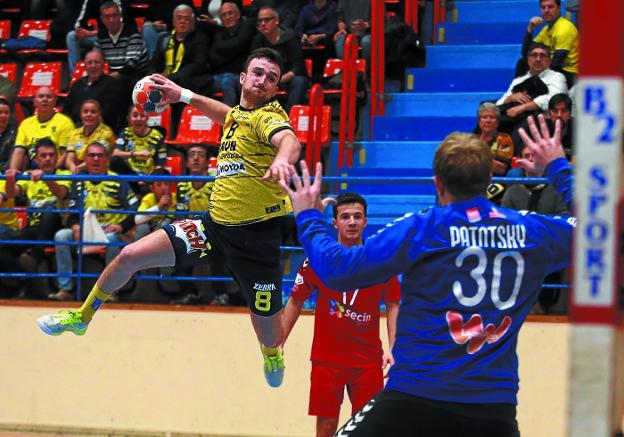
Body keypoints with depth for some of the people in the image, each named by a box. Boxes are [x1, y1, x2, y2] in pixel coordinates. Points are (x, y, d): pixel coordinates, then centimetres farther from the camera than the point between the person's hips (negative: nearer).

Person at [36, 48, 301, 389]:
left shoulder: (267, 116, -14)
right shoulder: (238, 115, 8)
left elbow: (289, 140, -39)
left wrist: (282, 160, -61)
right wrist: (183, 95, 39)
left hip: (258, 233, -6)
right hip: (215, 223, 6)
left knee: (267, 321, 6)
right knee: (131, 256, 1)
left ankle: (272, 357, 45)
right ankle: (82, 317, 24)